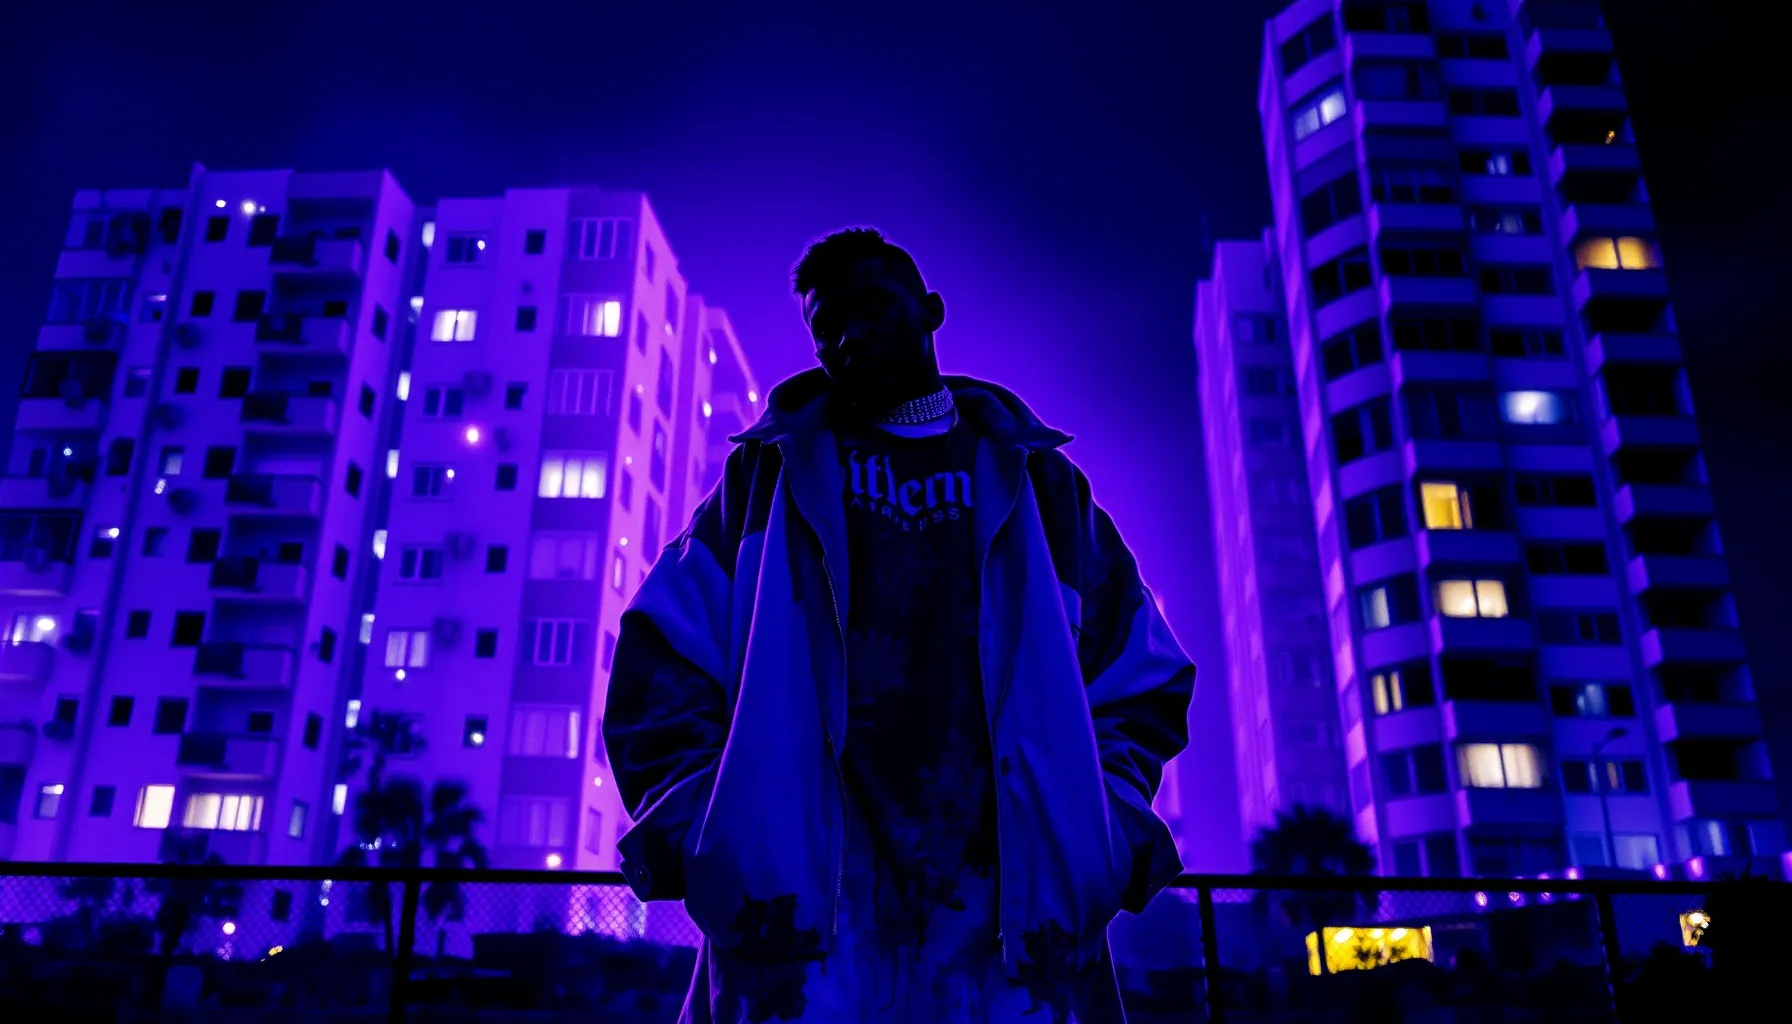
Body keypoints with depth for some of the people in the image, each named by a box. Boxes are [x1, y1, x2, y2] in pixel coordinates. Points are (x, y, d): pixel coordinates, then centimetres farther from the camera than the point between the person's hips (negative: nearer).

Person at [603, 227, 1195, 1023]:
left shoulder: (1037, 481, 18)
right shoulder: (767, 475, 15)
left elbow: (1140, 679, 16)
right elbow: (661, 667, 8)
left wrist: (1102, 828, 1)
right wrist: (700, 827, -6)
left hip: (1013, 917, 1)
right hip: (794, 911, -1)